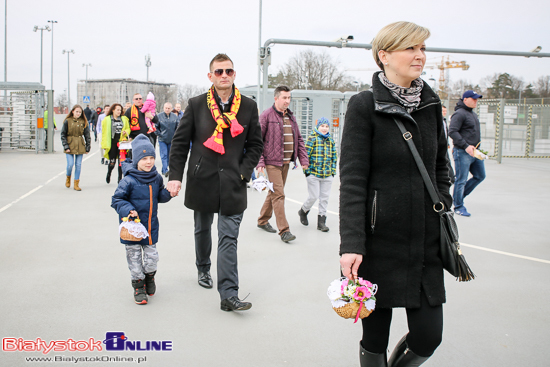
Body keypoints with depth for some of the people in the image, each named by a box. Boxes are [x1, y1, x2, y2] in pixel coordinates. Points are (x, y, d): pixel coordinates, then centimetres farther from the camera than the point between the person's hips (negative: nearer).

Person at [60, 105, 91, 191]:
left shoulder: (83, 122, 4)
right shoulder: (67, 121, -2)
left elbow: (87, 135, 8)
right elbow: (63, 135, -1)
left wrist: (88, 147, 4)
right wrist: (66, 146, -9)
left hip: (80, 146, 2)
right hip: (70, 145, -2)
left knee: (78, 165, 1)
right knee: (70, 164, -7)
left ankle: (76, 184, 11)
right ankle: (68, 178, 24)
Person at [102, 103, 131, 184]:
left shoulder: (124, 119, 10)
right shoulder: (107, 119, 4)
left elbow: (128, 129, 17)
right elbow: (104, 132, 2)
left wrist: (126, 132, -7)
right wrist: (104, 144, -4)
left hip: (121, 142, 2)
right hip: (112, 143, -2)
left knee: (121, 161, -3)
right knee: (112, 162, 0)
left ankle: (120, 178, 8)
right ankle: (108, 174, 30)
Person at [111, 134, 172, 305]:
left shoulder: (156, 178, 1)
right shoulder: (129, 181, -15)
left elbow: (160, 197, 14)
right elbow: (116, 200, -10)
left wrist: (168, 193, -6)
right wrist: (128, 210, -25)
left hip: (151, 225, 4)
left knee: (151, 255, 9)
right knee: (134, 256, 7)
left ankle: (150, 277, 38)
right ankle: (138, 286, 24)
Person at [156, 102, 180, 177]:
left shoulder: (175, 117, 0)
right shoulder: (159, 116, -4)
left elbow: (178, 127, 9)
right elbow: (155, 127, 4)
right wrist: (159, 134, -4)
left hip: (171, 140, 3)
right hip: (162, 140, -2)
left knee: (169, 156, 9)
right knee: (164, 155, -11)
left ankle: (164, 170, 22)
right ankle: (165, 171, -18)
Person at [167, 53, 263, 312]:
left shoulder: (248, 107, 2)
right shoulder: (196, 105, 0)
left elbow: (255, 145, 7)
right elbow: (180, 142, 2)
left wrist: (244, 172, -5)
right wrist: (175, 176, -6)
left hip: (233, 184, -1)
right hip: (202, 180, 1)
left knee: (229, 238, -5)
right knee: (202, 229, 20)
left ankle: (228, 295, -4)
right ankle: (203, 268, 45)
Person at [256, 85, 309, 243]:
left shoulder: (291, 117, 13)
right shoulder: (266, 115, -8)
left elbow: (299, 139, 18)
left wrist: (304, 159, 9)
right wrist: (260, 163, -15)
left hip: (286, 162, 7)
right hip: (272, 162, -7)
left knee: (274, 193, 15)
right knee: (278, 195, -9)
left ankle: (262, 221, 31)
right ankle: (284, 231, -7)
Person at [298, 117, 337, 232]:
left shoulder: (331, 140, 13)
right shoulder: (312, 138, -3)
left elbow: (334, 157, 19)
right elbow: (305, 154, -5)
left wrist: (333, 171, 13)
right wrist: (307, 170, -8)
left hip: (327, 175, 5)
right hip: (313, 174, -5)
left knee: (324, 198, 5)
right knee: (313, 196, -5)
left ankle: (321, 221, 13)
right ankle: (303, 211, 25)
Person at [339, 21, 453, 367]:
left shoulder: (431, 103, 8)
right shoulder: (364, 105, -8)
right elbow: (352, 180, -12)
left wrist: (443, 209, 11)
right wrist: (351, 244, -18)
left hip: (426, 242, 5)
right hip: (381, 243, -4)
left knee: (429, 336, 5)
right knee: (376, 333, 8)